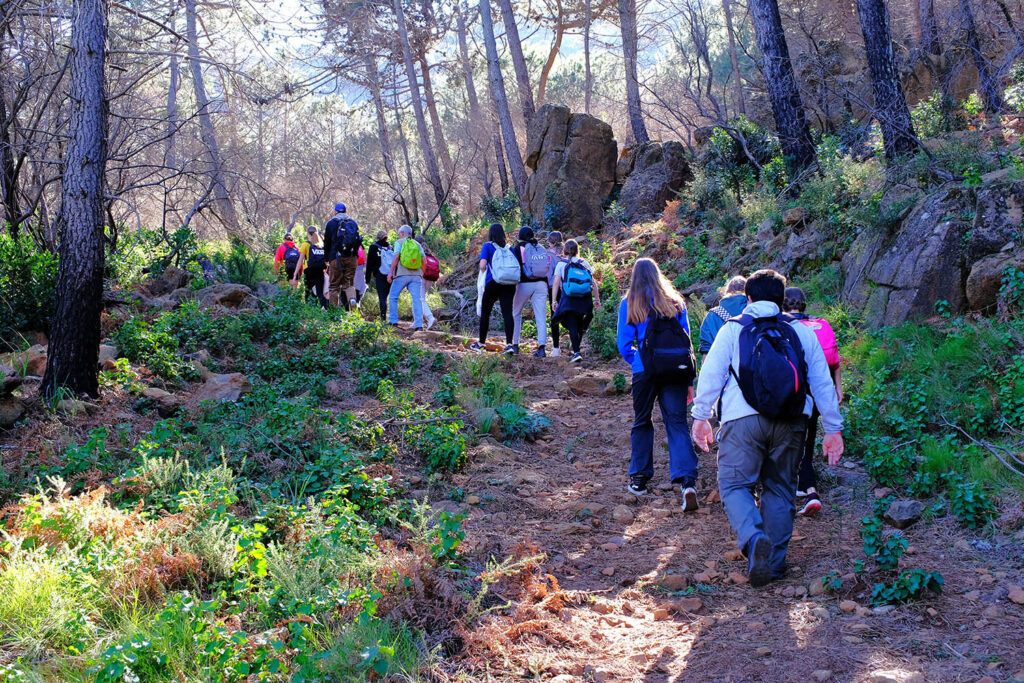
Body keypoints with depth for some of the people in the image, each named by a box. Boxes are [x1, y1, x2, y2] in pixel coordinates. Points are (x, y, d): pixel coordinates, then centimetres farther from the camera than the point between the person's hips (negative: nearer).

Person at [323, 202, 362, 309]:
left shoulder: (331, 223, 3)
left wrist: (327, 259, 14)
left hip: (337, 257, -3)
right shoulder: (353, 223, 13)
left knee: (334, 285, 3)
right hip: (352, 257, 3)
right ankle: (352, 298, -20)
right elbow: (358, 241, 15)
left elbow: (327, 243, 5)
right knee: (349, 283, 9)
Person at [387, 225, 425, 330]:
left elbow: (396, 257, -10)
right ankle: (418, 324, -10)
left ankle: (393, 321, 5)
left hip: (402, 274, -3)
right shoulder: (417, 244, 15)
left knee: (393, 297, 10)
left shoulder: (399, 242, 3)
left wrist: (391, 272, -8)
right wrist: (422, 273, 20)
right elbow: (423, 260, 9)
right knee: (417, 299, -2)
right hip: (416, 275, 3)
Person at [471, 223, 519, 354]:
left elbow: (482, 265, -10)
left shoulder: (488, 246, 2)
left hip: (493, 284, -3)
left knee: (485, 312, 13)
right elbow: (518, 267, 5)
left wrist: (484, 279, 9)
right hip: (510, 284, 3)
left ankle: (481, 343, 22)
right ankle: (509, 344, -18)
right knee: (507, 313, -4)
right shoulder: (509, 248, 12)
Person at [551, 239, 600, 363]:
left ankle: (576, 352, -14)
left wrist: (554, 300, 1)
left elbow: (556, 283, -1)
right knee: (580, 323, 19)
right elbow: (593, 282, 8)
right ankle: (576, 346, 27)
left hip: (569, 298, -2)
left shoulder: (561, 264, 5)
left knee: (572, 325, -3)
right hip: (585, 298, 2)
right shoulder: (584, 263, 11)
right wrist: (597, 298, 13)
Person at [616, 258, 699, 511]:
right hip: (677, 371, 1)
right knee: (677, 423, -1)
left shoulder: (630, 304, 4)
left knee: (642, 422, 15)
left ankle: (639, 478, 23)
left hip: (645, 370, -1)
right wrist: (689, 381, 13)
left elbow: (623, 344, 2)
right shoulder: (675, 301, 11)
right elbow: (687, 339, 11)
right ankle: (687, 481, -17)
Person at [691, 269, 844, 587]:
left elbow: (711, 374, 3)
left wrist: (701, 417, 9)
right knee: (780, 488, 14)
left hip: (743, 418, -3)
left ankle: (754, 539, -24)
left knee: (735, 484, 2)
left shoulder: (732, 329, 10)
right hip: (791, 422, 3)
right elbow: (823, 384, 14)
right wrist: (833, 429, 17)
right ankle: (775, 560, 16)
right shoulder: (802, 333, 15)